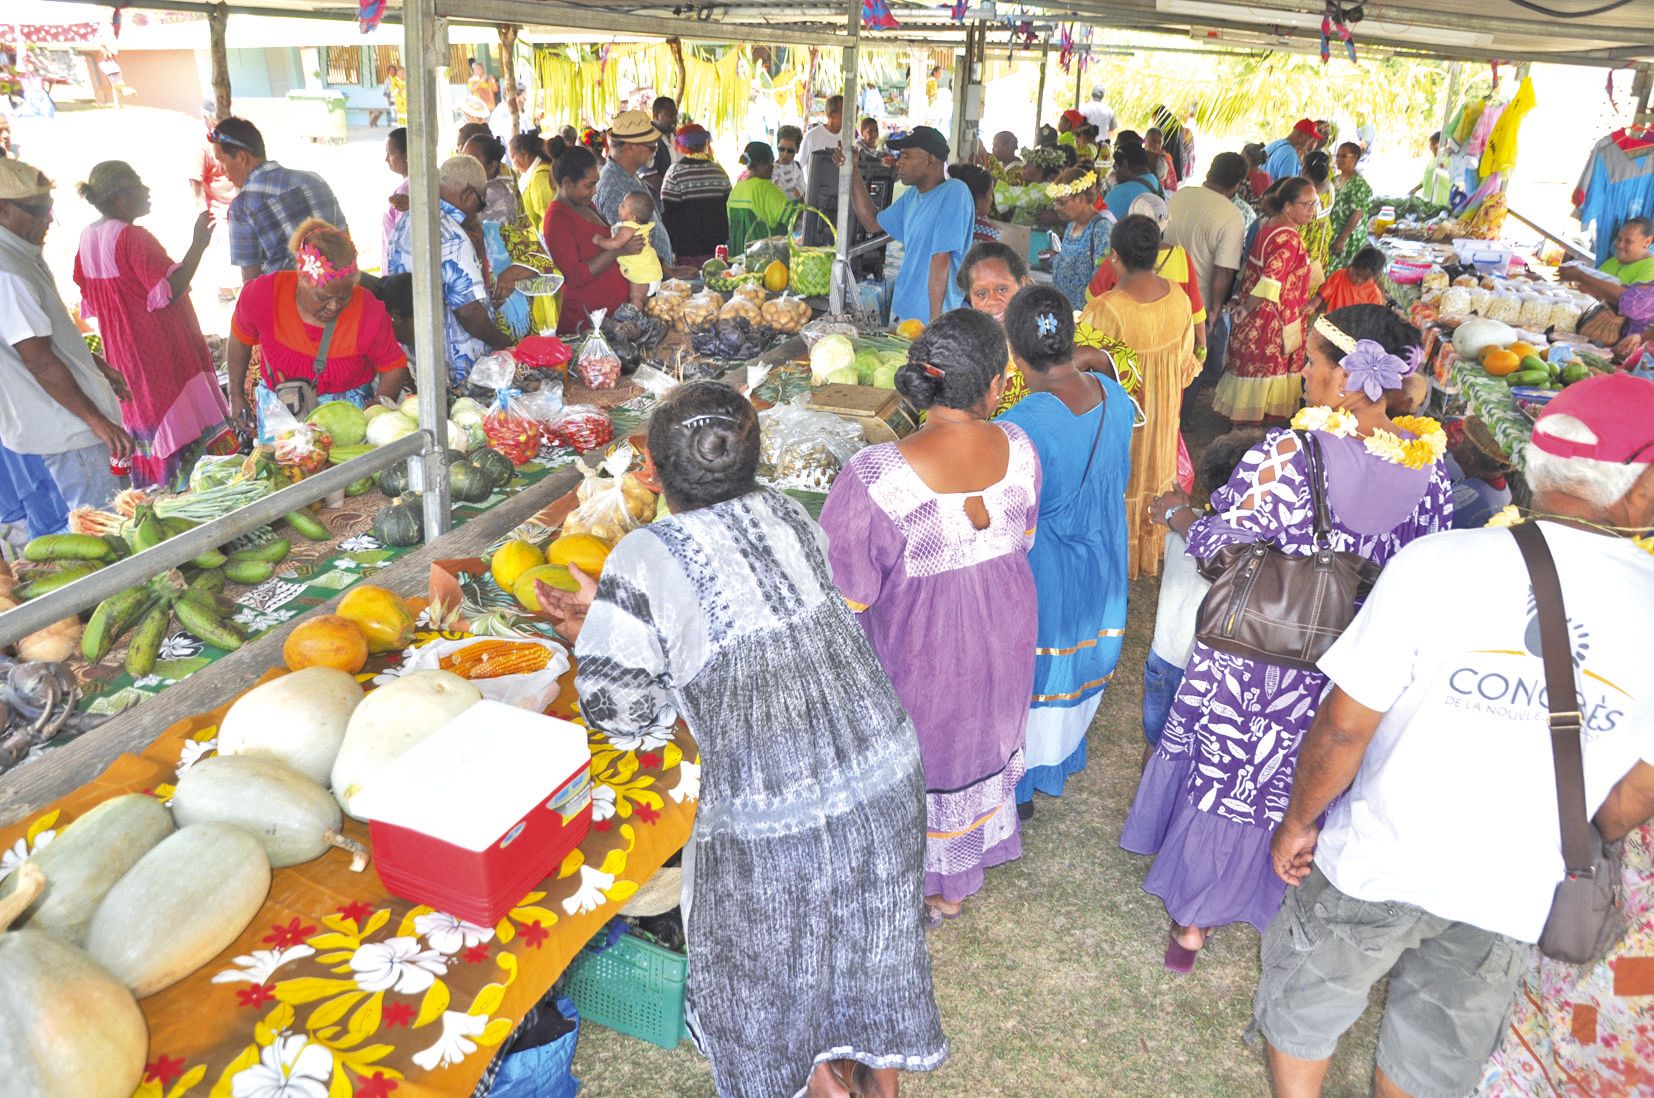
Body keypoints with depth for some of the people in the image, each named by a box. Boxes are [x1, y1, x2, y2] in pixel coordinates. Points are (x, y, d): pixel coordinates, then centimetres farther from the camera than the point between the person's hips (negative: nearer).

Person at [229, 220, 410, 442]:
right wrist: (236, 394, 13)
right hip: (279, 408, 1)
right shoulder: (264, 294, -17)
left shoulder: (369, 312, -21)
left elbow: (395, 369, -7)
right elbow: (240, 339, 4)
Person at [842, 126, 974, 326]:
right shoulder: (913, 194, 10)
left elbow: (941, 261, -21)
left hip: (928, 318, -8)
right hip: (901, 311, 8)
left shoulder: (954, 193, -17)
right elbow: (873, 223, 22)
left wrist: (935, 325, -23)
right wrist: (853, 173, 13)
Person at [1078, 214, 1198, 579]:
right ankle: (1151, 556, 45)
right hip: (1162, 414, 6)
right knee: (1155, 479, 25)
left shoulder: (1106, 310, -32)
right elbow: (1186, 361, 2)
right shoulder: (1180, 299, -12)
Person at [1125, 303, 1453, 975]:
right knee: (1303, 786, 23)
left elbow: (1213, 543, -17)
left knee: (1223, 775, 16)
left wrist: (1176, 511, 3)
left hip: (1254, 656, -4)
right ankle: (1259, 893, 44)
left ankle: (1193, 920, 33)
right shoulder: (1428, 464, -9)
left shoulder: (1287, 455, -25)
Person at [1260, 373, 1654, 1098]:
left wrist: (1299, 821, 0)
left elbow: (1344, 726, -17)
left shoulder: (1438, 563, -21)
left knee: (1304, 1002, 24)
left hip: (1375, 860, -2)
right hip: (1509, 896, 3)